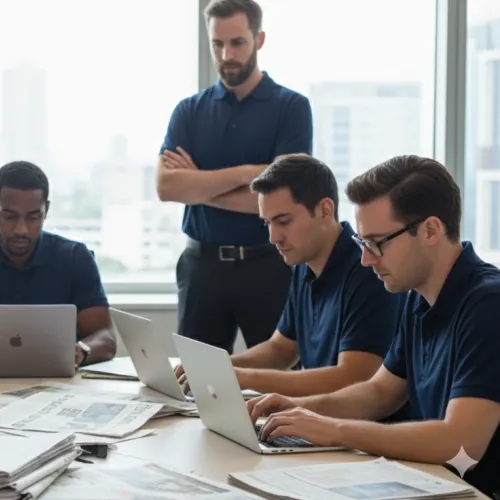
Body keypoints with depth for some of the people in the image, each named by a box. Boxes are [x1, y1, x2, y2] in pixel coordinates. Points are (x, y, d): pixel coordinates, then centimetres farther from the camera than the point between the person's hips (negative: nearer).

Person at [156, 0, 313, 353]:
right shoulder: (190, 111, 6)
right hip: (202, 264, 3)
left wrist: (197, 185, -6)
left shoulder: (292, 107, -2)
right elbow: (166, 186, -8)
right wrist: (245, 173, -16)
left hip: (268, 265, -2)